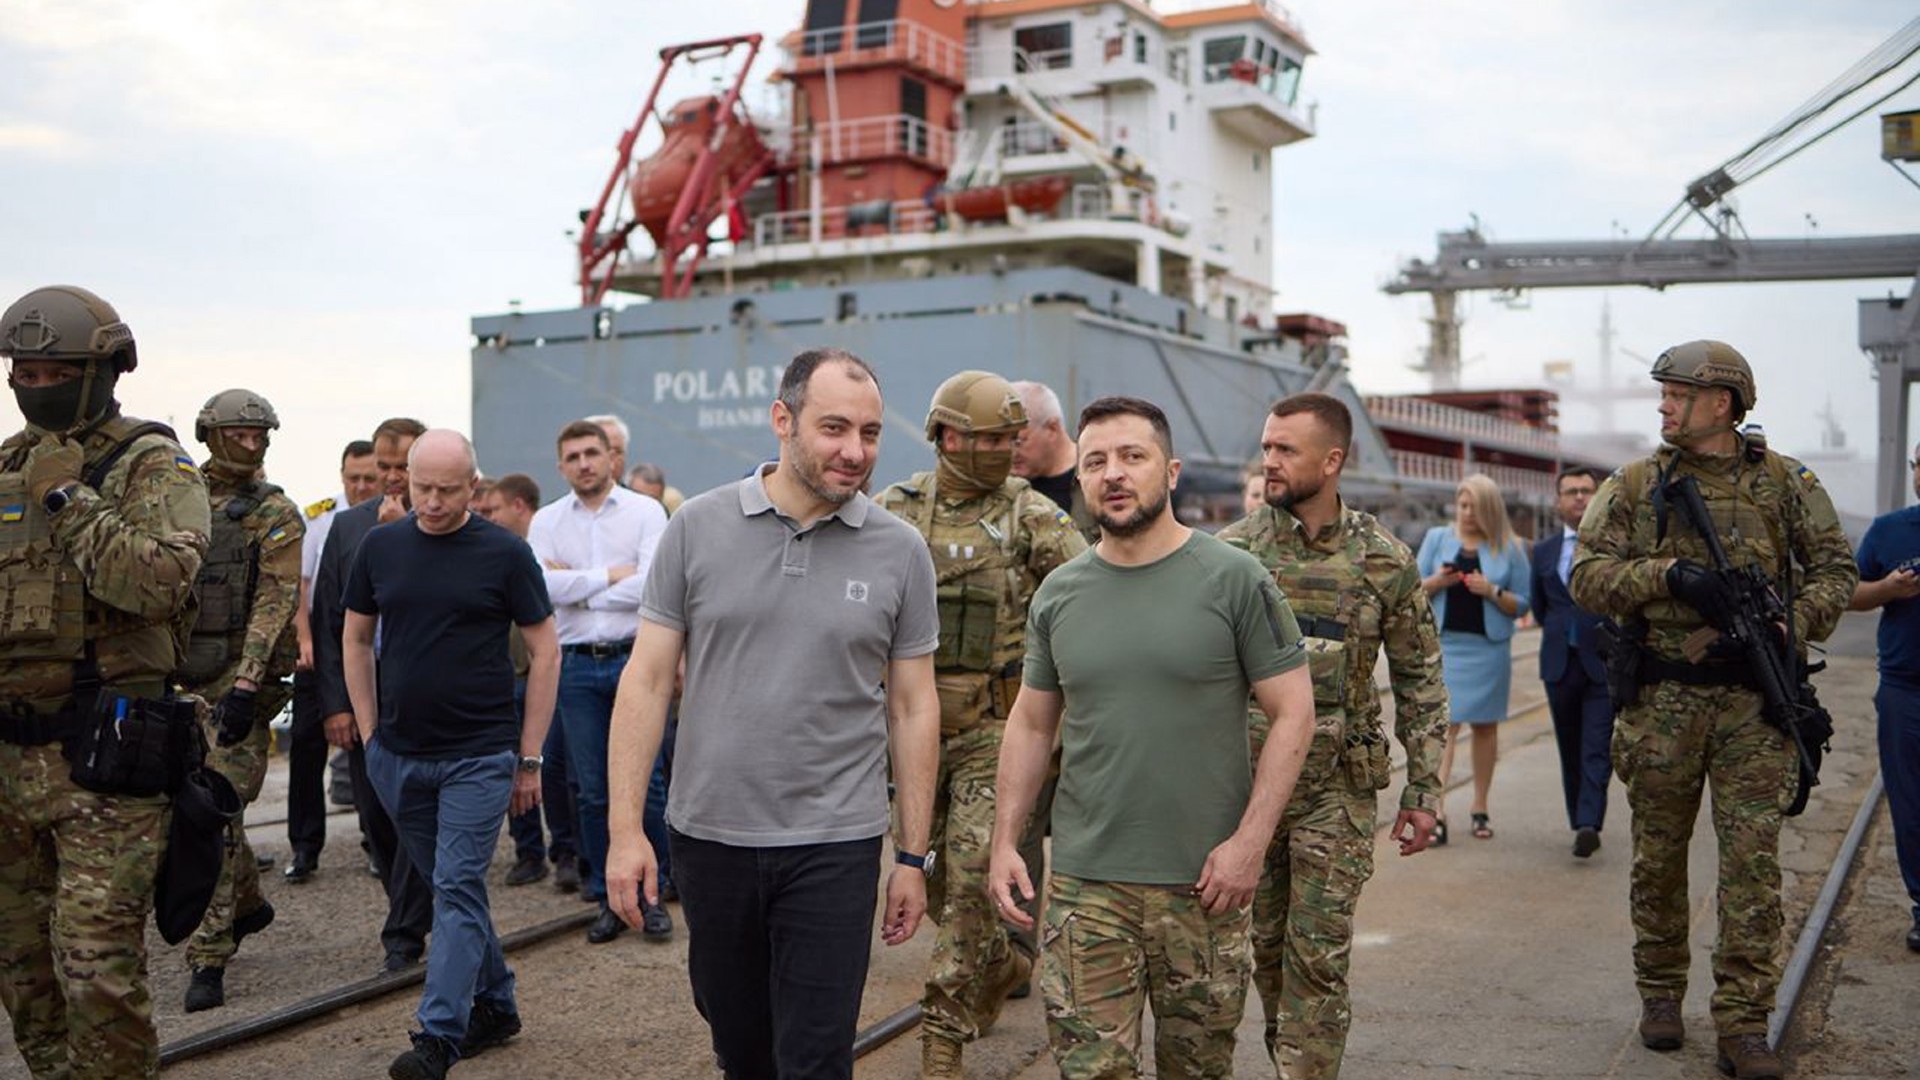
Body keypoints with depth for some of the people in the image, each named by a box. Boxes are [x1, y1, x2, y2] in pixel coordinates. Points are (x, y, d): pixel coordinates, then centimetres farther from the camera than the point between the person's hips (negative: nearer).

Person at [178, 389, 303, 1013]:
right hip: (180, 677, 6)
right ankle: (248, 903, 37)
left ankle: (210, 958, -5)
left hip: (238, 680, -6)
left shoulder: (274, 513, -4)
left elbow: (275, 602, -12)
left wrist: (246, 685, -22)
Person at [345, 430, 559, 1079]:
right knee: (450, 886, 14)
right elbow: (355, 640, 15)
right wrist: (369, 733, 8)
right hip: (398, 757, 5)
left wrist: (529, 758, -5)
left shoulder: (504, 554, -6)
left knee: (457, 888, -7)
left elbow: (545, 652, -3)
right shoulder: (380, 548, 5)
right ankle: (495, 1005, 29)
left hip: (479, 755, -4)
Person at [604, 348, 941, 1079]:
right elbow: (647, 679, -1)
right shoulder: (699, 526, -2)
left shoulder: (899, 552, -2)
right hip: (708, 834, 2)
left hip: (833, 844, -1)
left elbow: (913, 706, 3)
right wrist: (625, 828, -5)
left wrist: (913, 856, 2)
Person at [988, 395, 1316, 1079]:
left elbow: (1293, 713, -6)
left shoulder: (1234, 580, -6)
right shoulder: (1058, 593, 6)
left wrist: (1249, 841, -12)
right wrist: (1004, 841, 5)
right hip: (1084, 881, 2)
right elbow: (1032, 723, 12)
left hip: (1204, 882, -2)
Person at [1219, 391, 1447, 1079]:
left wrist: (1423, 792, 0)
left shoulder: (1385, 561, -2)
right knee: (1264, 945, 12)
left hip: (1336, 790, -1)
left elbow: (1419, 683, 3)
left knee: (1319, 956, -1)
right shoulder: (1232, 551, -1)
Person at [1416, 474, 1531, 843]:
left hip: (1489, 646, 1)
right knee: (1444, 724, -9)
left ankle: (1480, 808, 18)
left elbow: (1522, 604, 4)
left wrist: (1492, 592, -14)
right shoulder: (1437, 538, 8)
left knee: (1485, 725, 8)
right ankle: (1436, 811, -13)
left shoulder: (1509, 548, 4)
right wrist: (1435, 582, -12)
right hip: (1444, 643, 0)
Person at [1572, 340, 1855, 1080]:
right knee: (1658, 860, 10)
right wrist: (1668, 572, -17)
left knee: (1753, 864, -2)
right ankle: (1660, 992, 27)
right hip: (1661, 703, 1)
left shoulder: (1784, 482, 4)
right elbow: (1587, 576, -2)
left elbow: (1835, 567, 6)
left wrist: (1795, 624, -12)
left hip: (1753, 704, -1)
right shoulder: (1636, 485, 4)